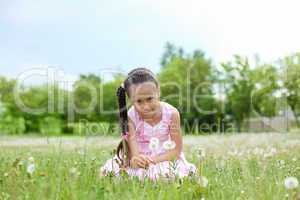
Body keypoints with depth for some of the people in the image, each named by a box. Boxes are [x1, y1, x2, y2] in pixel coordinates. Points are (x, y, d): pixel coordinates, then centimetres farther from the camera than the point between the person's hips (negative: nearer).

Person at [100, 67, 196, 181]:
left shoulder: (171, 113, -17)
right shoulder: (130, 116, -15)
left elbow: (177, 149, -12)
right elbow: (132, 148, -21)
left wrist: (154, 160, -28)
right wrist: (134, 160, -46)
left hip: (166, 158, 0)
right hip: (140, 158, 0)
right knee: (108, 170, -20)